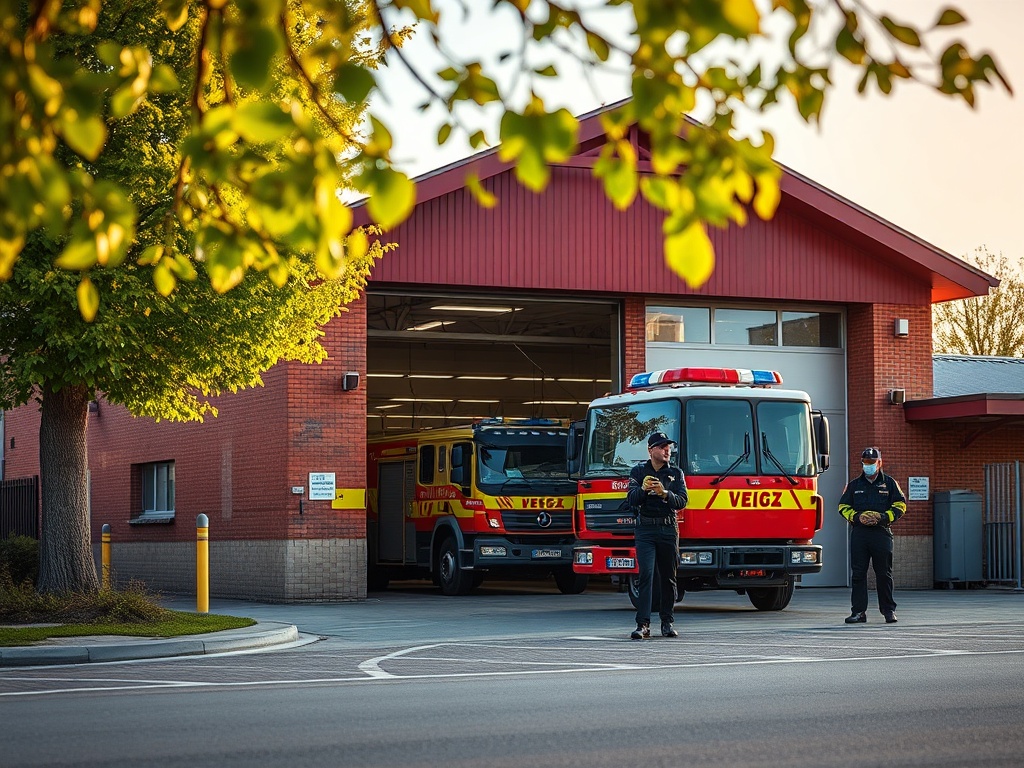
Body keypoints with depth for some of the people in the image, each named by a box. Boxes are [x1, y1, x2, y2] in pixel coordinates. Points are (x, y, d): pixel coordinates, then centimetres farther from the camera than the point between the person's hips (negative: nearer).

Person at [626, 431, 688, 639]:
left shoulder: (676, 473, 9)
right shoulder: (639, 471, 7)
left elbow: (682, 501, -2)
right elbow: (631, 499, -3)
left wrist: (665, 493, -21)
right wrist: (643, 489, -23)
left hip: (669, 530, 2)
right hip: (645, 529, -2)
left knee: (668, 577, 6)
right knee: (646, 575, -12)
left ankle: (667, 622, 15)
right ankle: (643, 624, -16)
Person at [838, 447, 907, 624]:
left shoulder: (889, 483, 9)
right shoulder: (854, 485, 14)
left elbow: (900, 505, 6)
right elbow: (843, 506, 12)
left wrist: (883, 517, -10)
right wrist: (857, 517, -6)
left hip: (882, 532, -2)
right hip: (859, 534, 2)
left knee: (884, 574, 1)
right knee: (858, 574, 0)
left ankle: (889, 611, 10)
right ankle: (859, 611, 3)